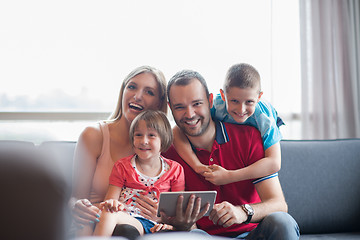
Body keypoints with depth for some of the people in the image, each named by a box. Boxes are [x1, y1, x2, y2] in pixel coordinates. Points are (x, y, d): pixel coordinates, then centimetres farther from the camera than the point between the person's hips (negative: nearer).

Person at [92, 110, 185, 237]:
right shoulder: (122, 166, 14)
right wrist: (112, 203, -20)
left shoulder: (175, 169, 13)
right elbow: (111, 199, 7)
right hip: (126, 215, 1)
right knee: (108, 212, -35)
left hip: (154, 224, -1)